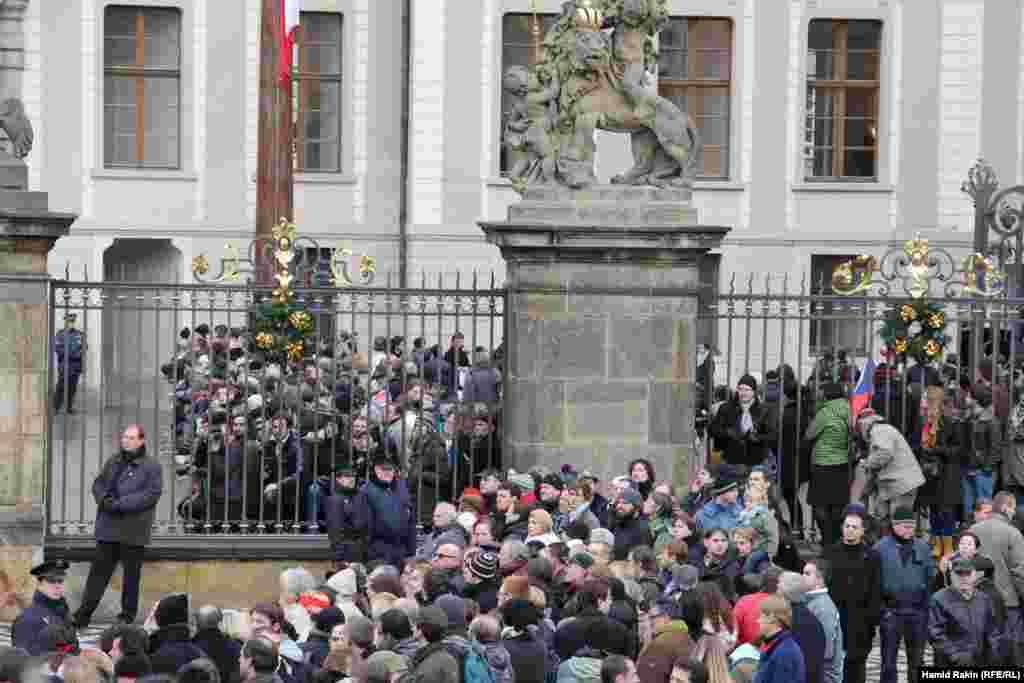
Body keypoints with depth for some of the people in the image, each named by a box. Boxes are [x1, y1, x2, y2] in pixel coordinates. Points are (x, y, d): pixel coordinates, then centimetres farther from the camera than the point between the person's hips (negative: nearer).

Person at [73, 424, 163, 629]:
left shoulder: (151, 466, -4)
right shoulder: (113, 462, 16)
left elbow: (152, 494, -14)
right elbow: (98, 484, 17)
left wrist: (120, 504, -18)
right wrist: (104, 499, -8)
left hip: (133, 530, -5)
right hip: (108, 527, 5)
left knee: (132, 573, 6)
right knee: (99, 570, 4)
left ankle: (128, 613, 17)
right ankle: (84, 614, 4)